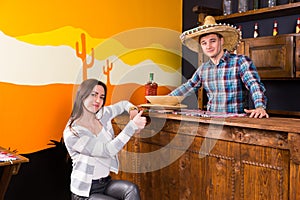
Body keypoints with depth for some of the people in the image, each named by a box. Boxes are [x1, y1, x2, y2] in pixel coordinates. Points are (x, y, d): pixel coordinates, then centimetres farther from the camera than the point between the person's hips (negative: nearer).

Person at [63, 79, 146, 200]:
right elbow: (107, 151, -24)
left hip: (106, 182, 6)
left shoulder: (102, 115, 1)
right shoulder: (71, 134, -18)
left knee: (132, 190, -25)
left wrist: (133, 110, -4)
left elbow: (123, 104, 20)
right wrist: (133, 125, -24)